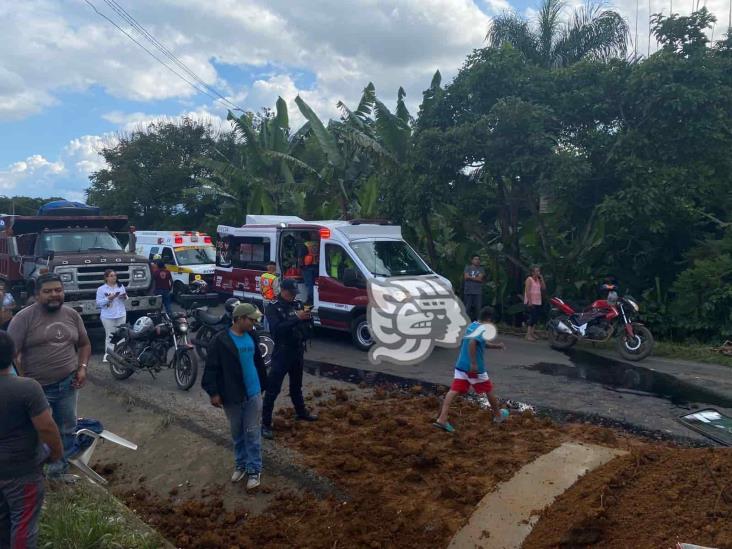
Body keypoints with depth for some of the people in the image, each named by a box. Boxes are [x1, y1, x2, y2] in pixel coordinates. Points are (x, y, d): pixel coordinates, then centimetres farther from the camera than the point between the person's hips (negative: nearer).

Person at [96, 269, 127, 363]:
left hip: (121, 315, 4)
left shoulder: (121, 286, 11)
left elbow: (125, 298, 18)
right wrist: (108, 298, -20)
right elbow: (98, 303, -8)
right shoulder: (101, 289, -4)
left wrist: (124, 297, -4)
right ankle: (107, 354, 1)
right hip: (108, 316, -4)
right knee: (109, 336, -5)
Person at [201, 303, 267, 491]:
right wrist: (213, 392, -14)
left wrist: (262, 383, 19)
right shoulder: (220, 340, -14)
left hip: (253, 393, 3)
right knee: (237, 433, 14)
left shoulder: (251, 336, 2)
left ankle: (254, 469, 15)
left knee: (253, 433, 5)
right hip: (231, 395, -2)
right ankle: (241, 465, 32)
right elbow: (211, 367, -11)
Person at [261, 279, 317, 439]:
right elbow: (277, 328, -26)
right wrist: (296, 318, -34)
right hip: (282, 353, -6)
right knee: (273, 388, -3)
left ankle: (301, 411, 40)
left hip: (297, 351, 6)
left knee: (296, 385, 23)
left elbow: (306, 325, 9)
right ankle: (265, 423, 2)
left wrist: (307, 317, -14)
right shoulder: (273, 308, -11)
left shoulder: (296, 305, 6)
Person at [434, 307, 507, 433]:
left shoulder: (471, 325, 13)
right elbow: (472, 342, -30)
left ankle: (442, 419, -15)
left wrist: (496, 346, 28)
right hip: (475, 367, -7)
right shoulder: (483, 329, -13)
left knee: (454, 390, -3)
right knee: (489, 390, 16)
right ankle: (498, 415, 34)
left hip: (461, 365, 7)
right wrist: (474, 363, -27)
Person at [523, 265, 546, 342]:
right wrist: (530, 302, -21)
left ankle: (532, 333, 17)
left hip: (538, 302, 8)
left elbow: (544, 288, 10)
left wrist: (542, 279, 3)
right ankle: (528, 335, -10)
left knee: (536, 318, 8)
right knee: (532, 317, -12)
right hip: (531, 302, -8)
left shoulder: (538, 280, 14)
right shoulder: (529, 279, -8)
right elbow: (527, 291, -15)